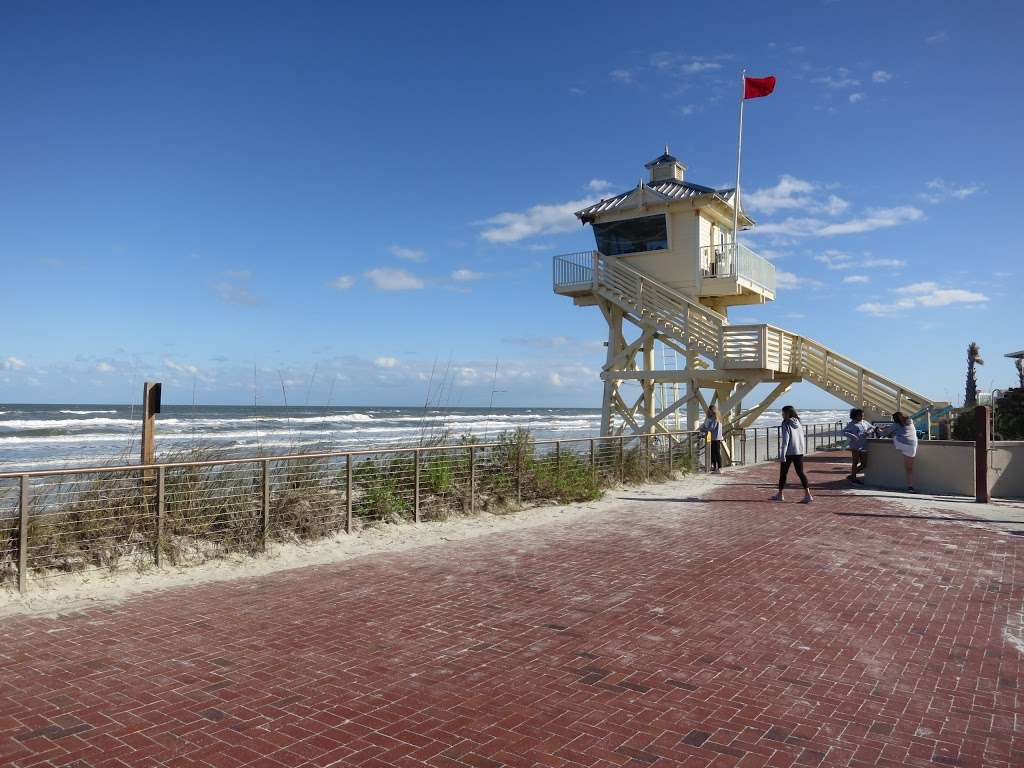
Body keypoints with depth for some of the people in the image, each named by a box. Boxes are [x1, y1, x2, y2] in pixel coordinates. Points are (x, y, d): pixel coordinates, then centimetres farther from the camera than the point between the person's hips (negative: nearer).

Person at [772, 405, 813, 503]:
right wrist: (801, 450, 20)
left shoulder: (786, 424, -12)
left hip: (788, 453, -6)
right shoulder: (798, 424, 9)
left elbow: (785, 441, -17)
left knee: (783, 473, 8)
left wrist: (782, 456, -17)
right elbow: (802, 438, 13)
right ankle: (808, 494, -2)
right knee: (800, 473, 8)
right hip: (799, 452, 6)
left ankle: (780, 495, 18)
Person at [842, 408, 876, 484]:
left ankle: (851, 476, 19)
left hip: (864, 447, 6)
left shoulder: (865, 423, 14)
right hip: (856, 446, -6)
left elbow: (872, 428, 24)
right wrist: (852, 436, -23)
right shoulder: (852, 424, -3)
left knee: (864, 464, 7)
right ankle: (854, 478, 12)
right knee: (856, 462, 0)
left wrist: (870, 431, 1)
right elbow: (844, 431, -10)